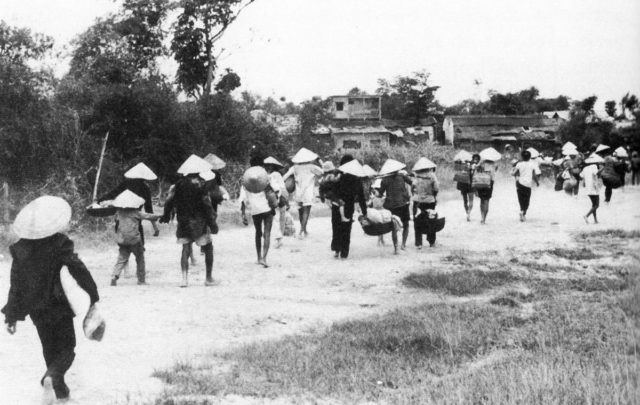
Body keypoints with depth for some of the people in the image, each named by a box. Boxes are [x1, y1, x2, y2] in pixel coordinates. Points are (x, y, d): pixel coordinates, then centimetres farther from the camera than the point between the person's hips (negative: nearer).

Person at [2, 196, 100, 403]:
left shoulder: (19, 249, -5)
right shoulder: (60, 244, -15)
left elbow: (15, 285, -2)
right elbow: (79, 270, -15)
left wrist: (11, 316, 3)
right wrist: (93, 295, -3)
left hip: (36, 311, 4)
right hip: (59, 307, -4)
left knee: (50, 349, 22)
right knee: (66, 349, 8)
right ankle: (53, 377, -21)